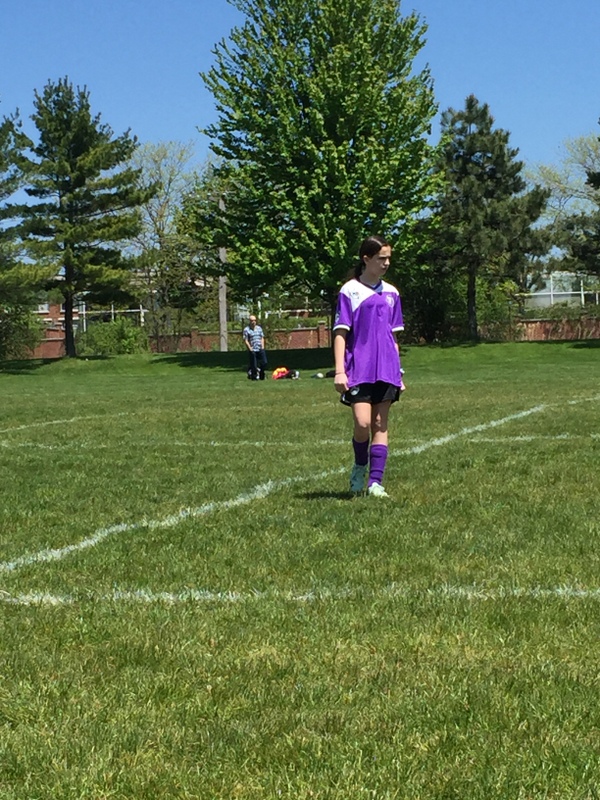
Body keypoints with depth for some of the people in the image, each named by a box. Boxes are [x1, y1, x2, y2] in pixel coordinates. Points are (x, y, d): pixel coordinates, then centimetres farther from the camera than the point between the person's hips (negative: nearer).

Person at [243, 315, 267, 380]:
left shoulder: (259, 328, 14)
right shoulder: (246, 329, -2)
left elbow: (262, 338, 17)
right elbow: (246, 340, -5)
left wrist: (262, 346, 4)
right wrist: (250, 348, -11)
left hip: (260, 349, 5)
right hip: (252, 350, -5)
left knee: (264, 362, 1)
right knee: (253, 364, -2)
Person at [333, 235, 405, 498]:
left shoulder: (391, 293, 12)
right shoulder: (350, 291, -1)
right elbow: (340, 334, -3)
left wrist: (398, 372, 16)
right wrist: (339, 371, -11)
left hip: (385, 371, 4)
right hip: (358, 370, -4)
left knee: (380, 424, 2)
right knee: (362, 423, -13)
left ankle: (375, 482, 5)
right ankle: (360, 467, 14)